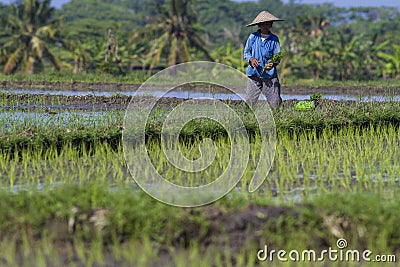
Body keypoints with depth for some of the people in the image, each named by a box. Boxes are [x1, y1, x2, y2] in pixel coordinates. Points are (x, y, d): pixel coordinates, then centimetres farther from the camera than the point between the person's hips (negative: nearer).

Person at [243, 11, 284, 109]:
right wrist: (251, 59, -12)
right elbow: (246, 53, 10)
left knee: (275, 103, -4)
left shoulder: (274, 39, 4)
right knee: (249, 101, -2)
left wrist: (273, 64, -21)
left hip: (270, 75, 0)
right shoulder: (252, 37, 3)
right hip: (254, 74, 0)